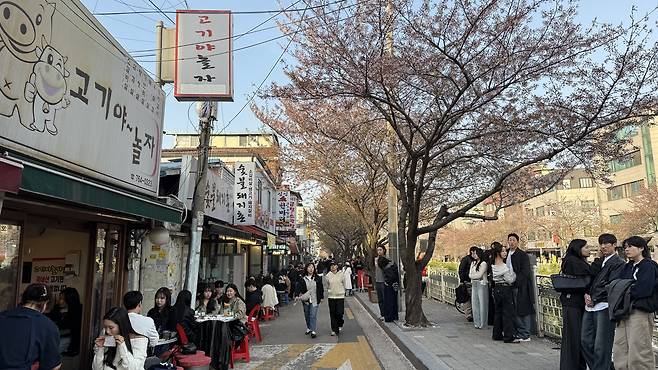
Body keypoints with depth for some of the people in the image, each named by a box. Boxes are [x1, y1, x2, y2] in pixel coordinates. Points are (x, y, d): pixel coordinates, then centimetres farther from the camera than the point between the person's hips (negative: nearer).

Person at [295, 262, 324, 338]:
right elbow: (298, 288, -7)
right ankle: (308, 328, 32)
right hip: (306, 300, 2)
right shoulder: (302, 279, -1)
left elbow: (321, 288, 7)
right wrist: (297, 296, -21)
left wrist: (321, 297, 7)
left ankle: (313, 331, -5)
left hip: (315, 300, -2)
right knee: (307, 315, 14)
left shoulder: (318, 278, 0)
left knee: (313, 315, -9)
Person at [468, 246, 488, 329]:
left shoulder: (483, 263, -8)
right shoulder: (473, 263, 15)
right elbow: (470, 275, 9)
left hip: (482, 285, -7)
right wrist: (476, 276, -6)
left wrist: (472, 275, 1)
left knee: (482, 303, -3)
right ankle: (476, 322, 14)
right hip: (474, 285, 7)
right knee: (474, 303, 6)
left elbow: (479, 275, -13)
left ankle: (482, 324, 4)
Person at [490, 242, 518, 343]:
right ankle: (508, 336, 1)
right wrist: (512, 272, -1)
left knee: (498, 312, 14)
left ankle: (497, 335, 20)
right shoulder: (503, 266, -19)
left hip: (496, 288, 9)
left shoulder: (493, 264, 5)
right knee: (508, 312, -2)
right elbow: (510, 280, -15)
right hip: (505, 289, -9)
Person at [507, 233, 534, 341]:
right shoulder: (506, 254, 13)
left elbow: (525, 272, -13)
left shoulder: (523, 255, -7)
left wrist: (515, 281, -20)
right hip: (510, 286, 6)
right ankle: (519, 333, 20)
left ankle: (525, 335, 6)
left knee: (524, 310, -1)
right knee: (515, 311, 11)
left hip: (521, 287, -6)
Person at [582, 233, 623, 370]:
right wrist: (586, 294, -2)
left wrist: (594, 299, -12)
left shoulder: (618, 263, -4)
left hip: (604, 306, -7)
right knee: (586, 341, 10)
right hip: (590, 306, 7)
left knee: (601, 346, -4)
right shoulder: (599, 261, 19)